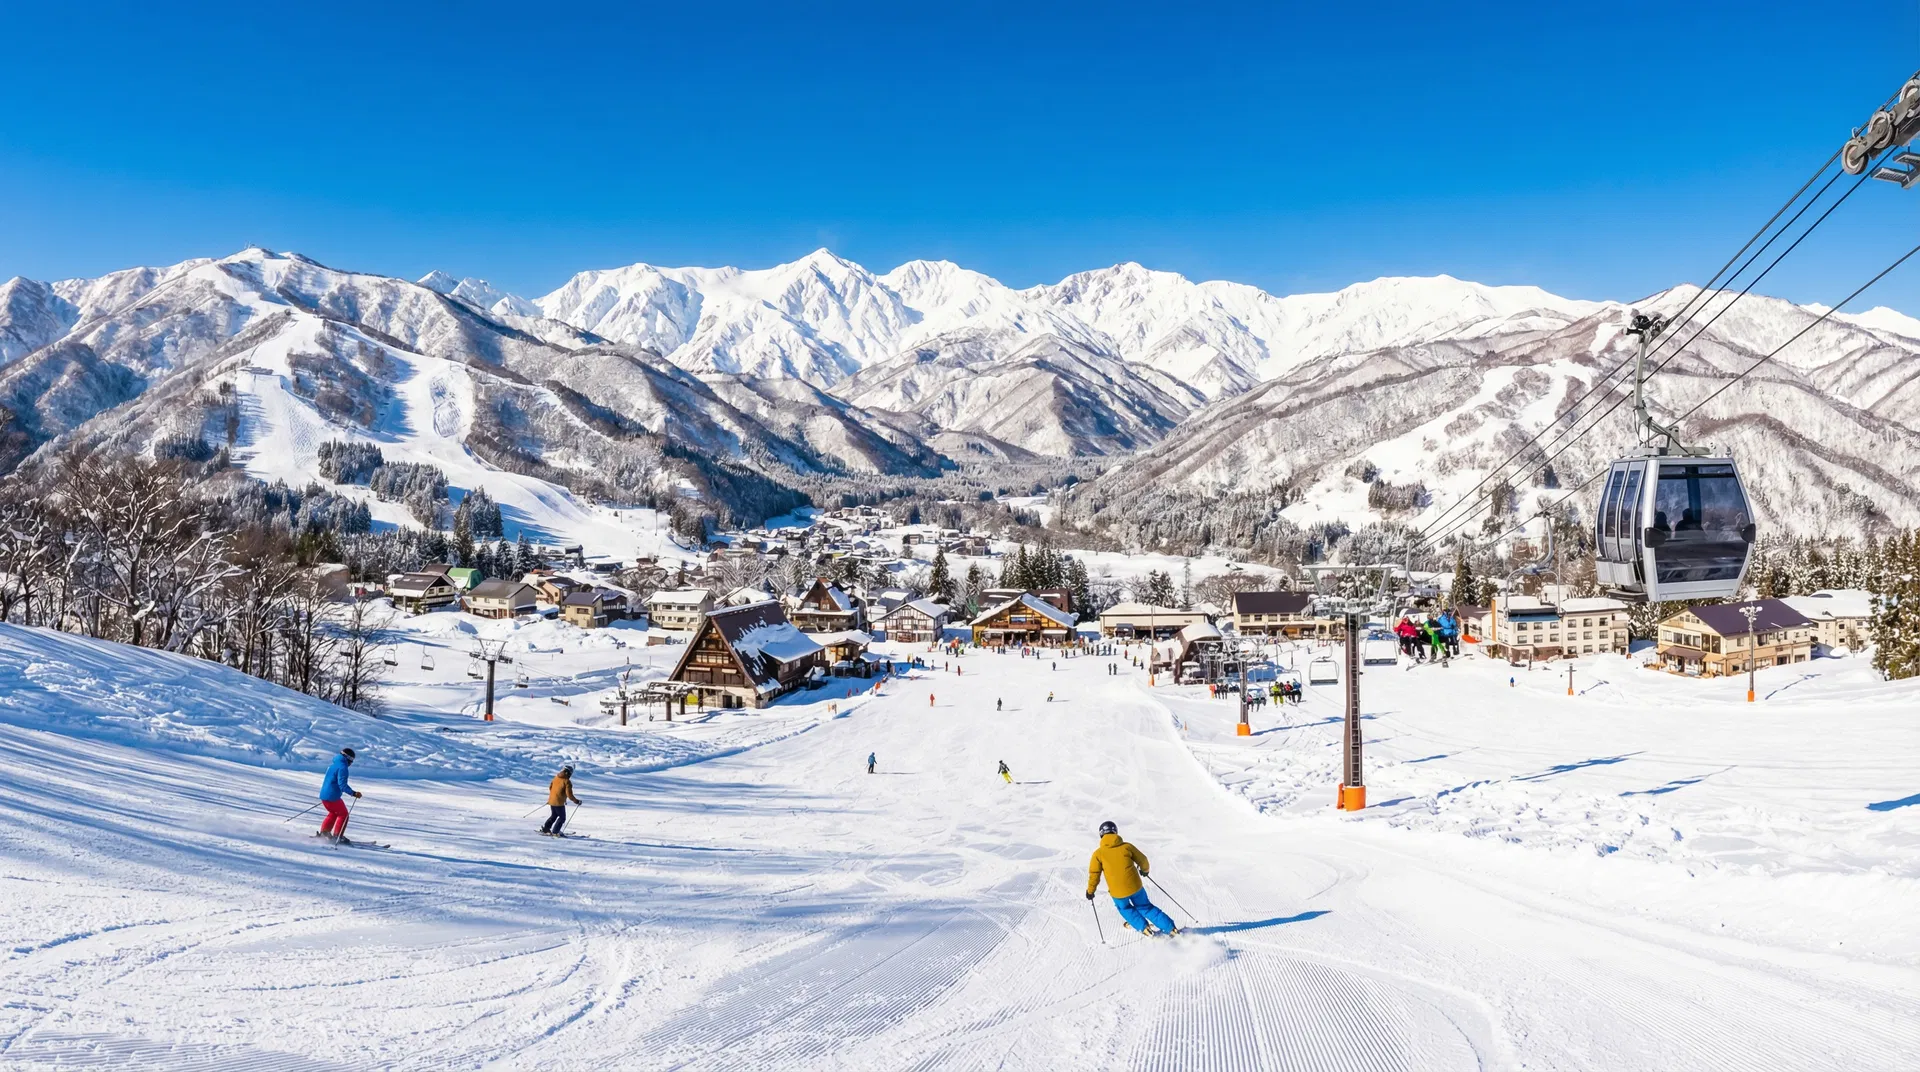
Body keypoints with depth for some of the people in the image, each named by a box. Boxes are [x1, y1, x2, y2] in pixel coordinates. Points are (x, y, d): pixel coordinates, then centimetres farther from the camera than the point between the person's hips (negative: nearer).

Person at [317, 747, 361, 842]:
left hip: (324, 795, 9)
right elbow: (342, 784, -24)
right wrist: (353, 793, -29)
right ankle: (337, 836, 2)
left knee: (333, 813, 27)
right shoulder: (342, 767, -15)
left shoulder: (333, 765, 14)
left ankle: (324, 832, 21)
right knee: (343, 814, 5)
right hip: (332, 797, -9)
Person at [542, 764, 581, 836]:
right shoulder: (567, 781, -17)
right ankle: (555, 832, 3)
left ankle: (545, 828, 25)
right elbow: (569, 794, -19)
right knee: (562, 818, 7)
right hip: (559, 803, -7)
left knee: (554, 815, 26)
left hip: (551, 800, 7)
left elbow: (550, 787, 16)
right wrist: (576, 801, -5)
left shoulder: (556, 777, 3)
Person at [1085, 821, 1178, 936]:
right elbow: (1142, 860, 12)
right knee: (1145, 907, 22)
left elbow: (1094, 874, -2)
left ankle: (1143, 927, 23)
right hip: (1135, 886, 2)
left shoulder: (1098, 854, -3)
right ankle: (1171, 928, 19)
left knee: (1125, 909, 30)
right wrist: (1145, 870, 34)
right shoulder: (1126, 846, 2)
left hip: (1118, 892, -2)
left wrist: (1090, 891, 12)